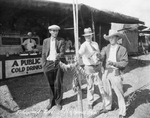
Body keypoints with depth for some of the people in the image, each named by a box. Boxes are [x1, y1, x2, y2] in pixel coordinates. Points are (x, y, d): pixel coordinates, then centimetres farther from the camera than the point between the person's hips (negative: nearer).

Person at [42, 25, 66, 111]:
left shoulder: (61, 41, 3)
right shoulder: (46, 41, 11)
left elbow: (62, 53, -5)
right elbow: (43, 54, 10)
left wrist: (58, 56, -26)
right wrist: (44, 65, 2)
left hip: (58, 63, -2)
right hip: (49, 63, 2)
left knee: (58, 84, 4)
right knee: (51, 84, 10)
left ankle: (58, 102, 23)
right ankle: (52, 101, 28)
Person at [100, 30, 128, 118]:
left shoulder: (122, 49, -3)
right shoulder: (106, 48, 7)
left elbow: (125, 62, -9)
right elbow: (101, 57, -4)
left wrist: (113, 63, -22)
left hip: (116, 74, -4)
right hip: (106, 73, 4)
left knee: (119, 94, 4)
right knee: (107, 92, 18)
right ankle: (108, 106, 40)